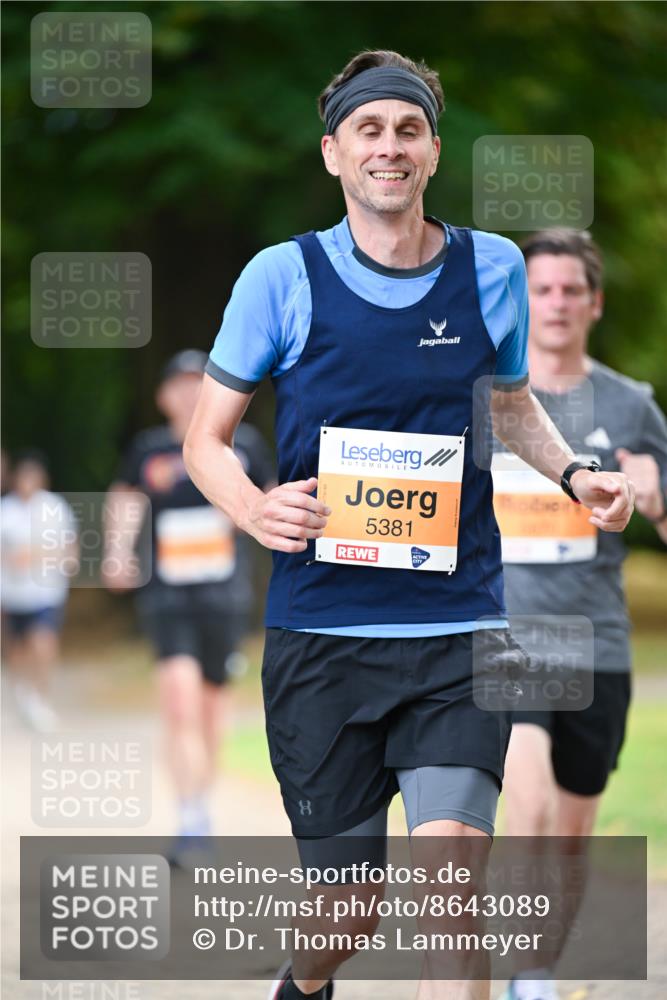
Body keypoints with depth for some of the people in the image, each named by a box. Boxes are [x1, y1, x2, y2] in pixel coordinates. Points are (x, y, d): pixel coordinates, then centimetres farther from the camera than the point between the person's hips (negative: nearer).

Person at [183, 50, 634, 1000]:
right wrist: (253, 507, -16)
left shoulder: (492, 269, 6)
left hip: (459, 634, 1)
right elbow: (206, 436, 6)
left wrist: (576, 474, 6)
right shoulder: (282, 276, -2)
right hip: (320, 634, -1)